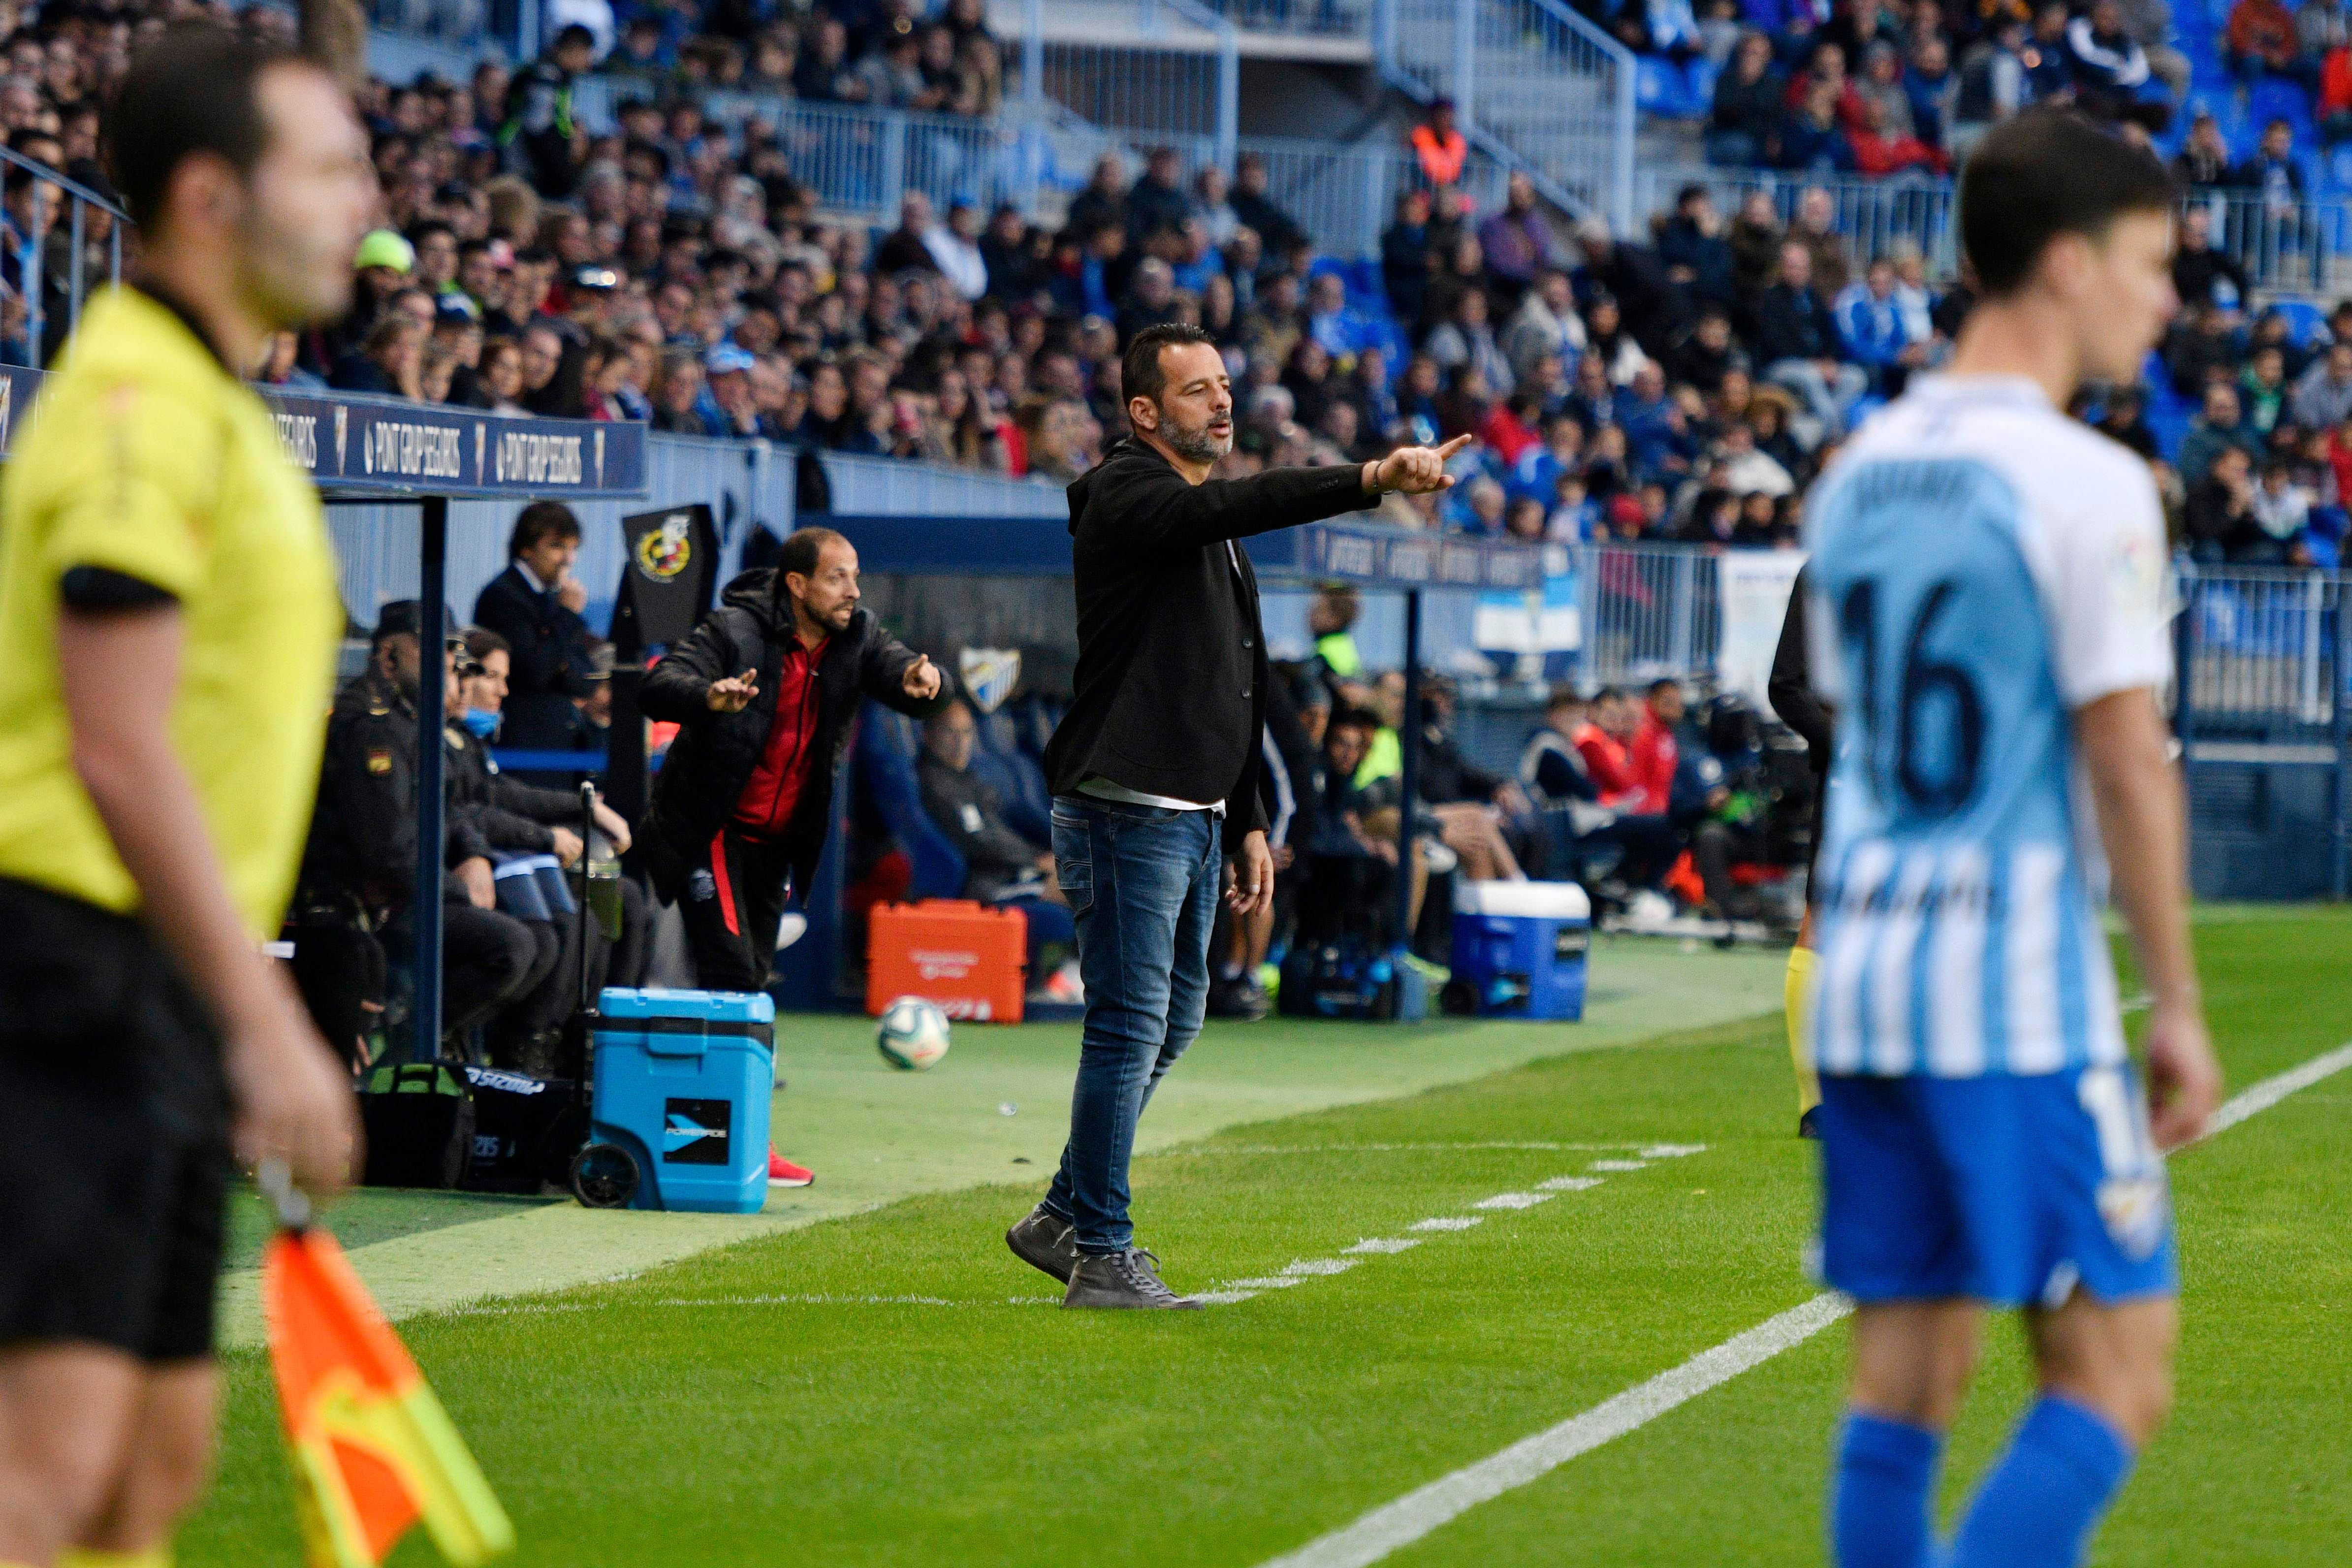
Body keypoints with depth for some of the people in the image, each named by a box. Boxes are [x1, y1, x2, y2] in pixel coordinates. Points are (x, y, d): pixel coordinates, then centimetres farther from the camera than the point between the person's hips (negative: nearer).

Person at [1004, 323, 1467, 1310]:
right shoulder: (1127, 498, -11)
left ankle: (1065, 1218, 28)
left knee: (1169, 1024, 16)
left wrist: (1247, 821, 20)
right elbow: (1236, 506, -32)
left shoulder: (1212, 526, 19)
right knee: (1130, 1029, -8)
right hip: (1125, 812, -10)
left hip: (1195, 817, 10)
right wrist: (1370, 481, -41)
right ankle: (1101, 1258, -2)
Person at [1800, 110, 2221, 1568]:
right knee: (2114, 1375, -2)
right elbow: (2127, 762, -13)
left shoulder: (1859, 474, 12)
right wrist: (2179, 1007, -8)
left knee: (1908, 1370, 10)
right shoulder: (2091, 487, -11)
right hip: (2027, 998, -7)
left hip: (1865, 972, 7)